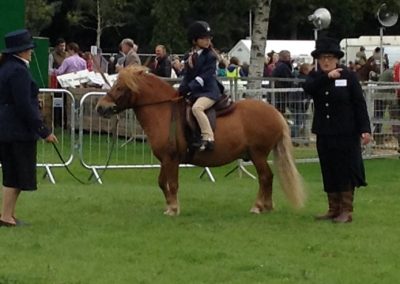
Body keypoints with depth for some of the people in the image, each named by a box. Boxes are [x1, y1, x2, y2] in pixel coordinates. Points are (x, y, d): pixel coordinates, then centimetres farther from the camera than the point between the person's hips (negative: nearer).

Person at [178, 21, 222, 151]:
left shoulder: (210, 56, -7)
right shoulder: (189, 57, 15)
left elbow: (204, 76, -16)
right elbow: (187, 75, 13)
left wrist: (189, 88, -24)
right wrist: (182, 88, -6)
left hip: (208, 91, -9)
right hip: (194, 93, 9)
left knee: (196, 107, -34)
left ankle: (208, 138, -39)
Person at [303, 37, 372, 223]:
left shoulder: (348, 76, -3)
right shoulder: (315, 77, 6)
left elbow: (360, 104, -5)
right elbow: (308, 88, -18)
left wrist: (365, 129, -12)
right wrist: (327, 77, -30)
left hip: (346, 133, -4)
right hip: (324, 133, 4)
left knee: (346, 171, -1)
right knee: (329, 173, 9)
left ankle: (346, 211, 4)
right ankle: (333, 210, 17)